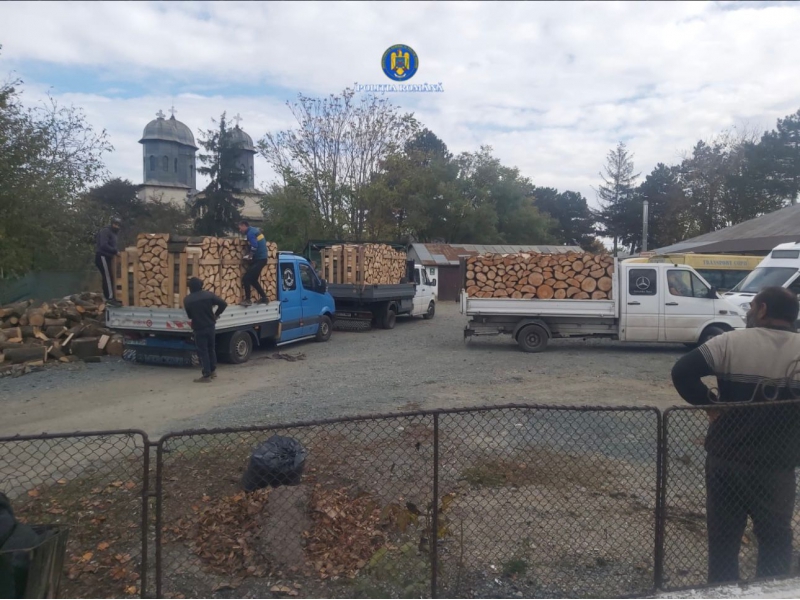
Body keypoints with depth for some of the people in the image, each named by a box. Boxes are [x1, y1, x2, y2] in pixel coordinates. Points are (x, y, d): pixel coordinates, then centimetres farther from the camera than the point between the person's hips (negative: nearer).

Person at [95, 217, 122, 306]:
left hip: (106, 257, 10)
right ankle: (110, 298, -15)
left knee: (108, 278, 9)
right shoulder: (105, 231, -11)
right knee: (108, 278, -13)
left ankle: (109, 298, 13)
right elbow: (104, 245, -24)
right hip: (102, 257, -10)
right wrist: (116, 251, -23)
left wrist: (116, 252, 3)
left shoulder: (112, 233, 21)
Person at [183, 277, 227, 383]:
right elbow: (223, 304, -9)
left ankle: (206, 375, 1)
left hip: (199, 329, -3)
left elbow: (189, 316, 1)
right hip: (211, 326, 3)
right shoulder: (208, 295, -5)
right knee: (211, 348, 19)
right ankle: (213, 370, 28)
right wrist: (216, 314, 6)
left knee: (202, 351, 2)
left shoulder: (187, 300, -9)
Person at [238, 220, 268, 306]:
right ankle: (264, 298, 19)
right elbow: (263, 242, 23)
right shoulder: (254, 230, 17)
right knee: (253, 280, 16)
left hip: (259, 259, -10)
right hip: (262, 258, 10)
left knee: (246, 278, -9)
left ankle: (247, 300, -7)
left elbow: (254, 246, -24)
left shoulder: (250, 232, -12)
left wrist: (250, 256, -9)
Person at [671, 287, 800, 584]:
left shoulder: (730, 342, -7)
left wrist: (710, 403, -3)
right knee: (775, 538, 16)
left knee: (722, 535, 15)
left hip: (724, 457, 1)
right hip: (774, 464, -1)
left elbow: (682, 372, -14)